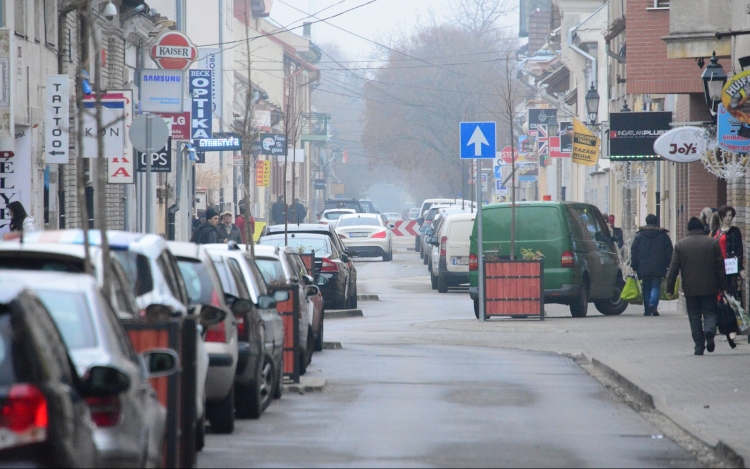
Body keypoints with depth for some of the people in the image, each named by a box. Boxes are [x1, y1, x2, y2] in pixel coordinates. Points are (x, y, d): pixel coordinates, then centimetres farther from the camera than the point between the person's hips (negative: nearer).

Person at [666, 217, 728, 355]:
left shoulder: (680, 245, 1)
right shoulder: (713, 243, 1)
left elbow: (673, 268, 1)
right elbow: (721, 267, 2)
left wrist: (670, 288, 5)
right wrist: (723, 287, 8)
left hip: (690, 288, 0)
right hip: (709, 287, 0)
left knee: (695, 317, 7)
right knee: (710, 313, 8)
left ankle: (699, 346, 2)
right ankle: (710, 331, -22)